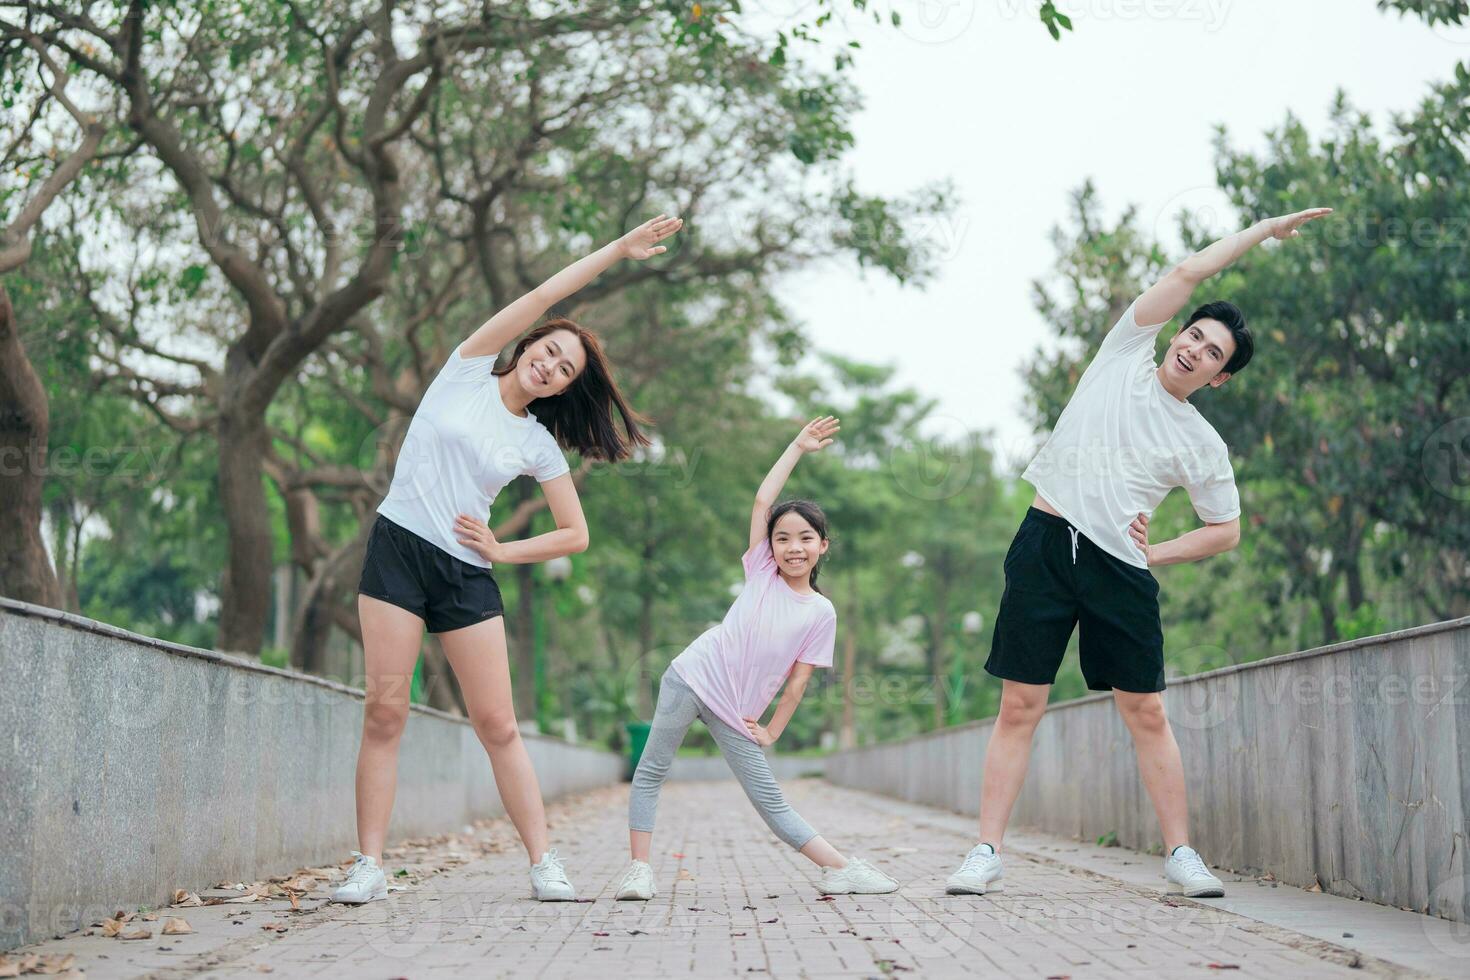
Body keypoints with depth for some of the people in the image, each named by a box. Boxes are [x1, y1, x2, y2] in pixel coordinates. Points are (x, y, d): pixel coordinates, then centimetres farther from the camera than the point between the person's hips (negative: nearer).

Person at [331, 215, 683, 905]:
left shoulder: (539, 446, 9)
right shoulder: (467, 371, 6)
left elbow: (576, 534, 11)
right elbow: (543, 296, -2)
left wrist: (502, 551, 0)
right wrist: (616, 249, 0)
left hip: (468, 576, 2)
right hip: (398, 548, -2)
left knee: (498, 725, -1)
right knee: (385, 711, -7)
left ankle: (543, 863, 3)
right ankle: (369, 865, -2)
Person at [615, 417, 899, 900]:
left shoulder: (821, 613, 2)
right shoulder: (762, 571, 4)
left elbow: (798, 680, 4)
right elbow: (763, 501, -2)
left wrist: (771, 731, 0)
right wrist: (798, 447, 2)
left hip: (737, 710, 0)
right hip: (692, 678, 0)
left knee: (770, 799, -1)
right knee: (651, 771, -4)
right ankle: (639, 868, 0)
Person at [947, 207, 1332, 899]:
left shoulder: (1204, 447, 8)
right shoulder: (1126, 354, 8)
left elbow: (1226, 532, 16)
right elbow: (1188, 273, 5)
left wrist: (1155, 553, 2)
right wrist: (1266, 229, 12)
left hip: (1121, 568, 1)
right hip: (1045, 544, -1)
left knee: (1148, 714, 1)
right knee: (1019, 708, -2)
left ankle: (1181, 855, 11)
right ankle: (986, 855, 1)